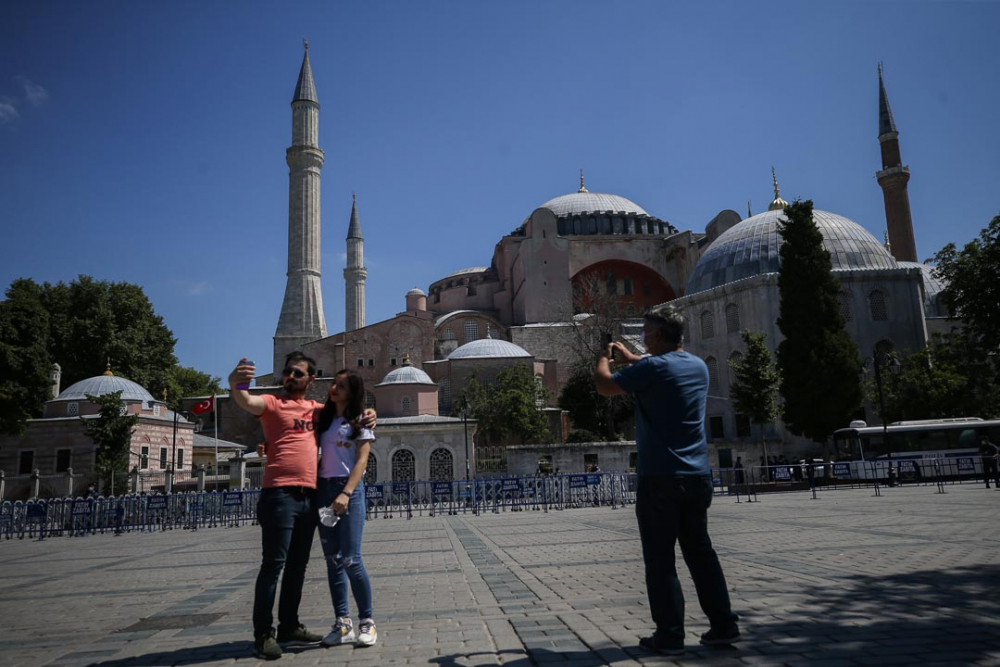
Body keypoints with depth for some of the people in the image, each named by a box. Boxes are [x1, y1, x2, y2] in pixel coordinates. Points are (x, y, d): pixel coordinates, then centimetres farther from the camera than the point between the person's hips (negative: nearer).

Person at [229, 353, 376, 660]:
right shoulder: (273, 403, -1)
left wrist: (366, 414, 5)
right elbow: (247, 402, -22)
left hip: (309, 496, 6)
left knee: (297, 566, 14)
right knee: (273, 565, -5)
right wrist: (234, 385, -45)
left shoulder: (315, 408, 15)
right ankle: (263, 635, 4)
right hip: (280, 495, -6)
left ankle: (289, 628, 26)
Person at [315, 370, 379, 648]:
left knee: (350, 559, -8)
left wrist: (346, 494, -19)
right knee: (332, 559, 6)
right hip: (323, 489, 5)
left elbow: (361, 461, -6)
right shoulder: (322, 418, 15)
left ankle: (367, 622, 5)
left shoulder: (360, 422, 1)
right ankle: (343, 623, 14)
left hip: (349, 489, -5)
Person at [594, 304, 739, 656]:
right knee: (700, 551, 15)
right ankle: (724, 624, 18)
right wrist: (627, 356, 39)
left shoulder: (652, 368, -13)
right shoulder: (699, 366, 10)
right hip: (697, 477, 7)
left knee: (661, 559, 2)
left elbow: (604, 385, -5)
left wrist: (604, 359, 15)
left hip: (660, 478, -6)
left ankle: (670, 634, 6)